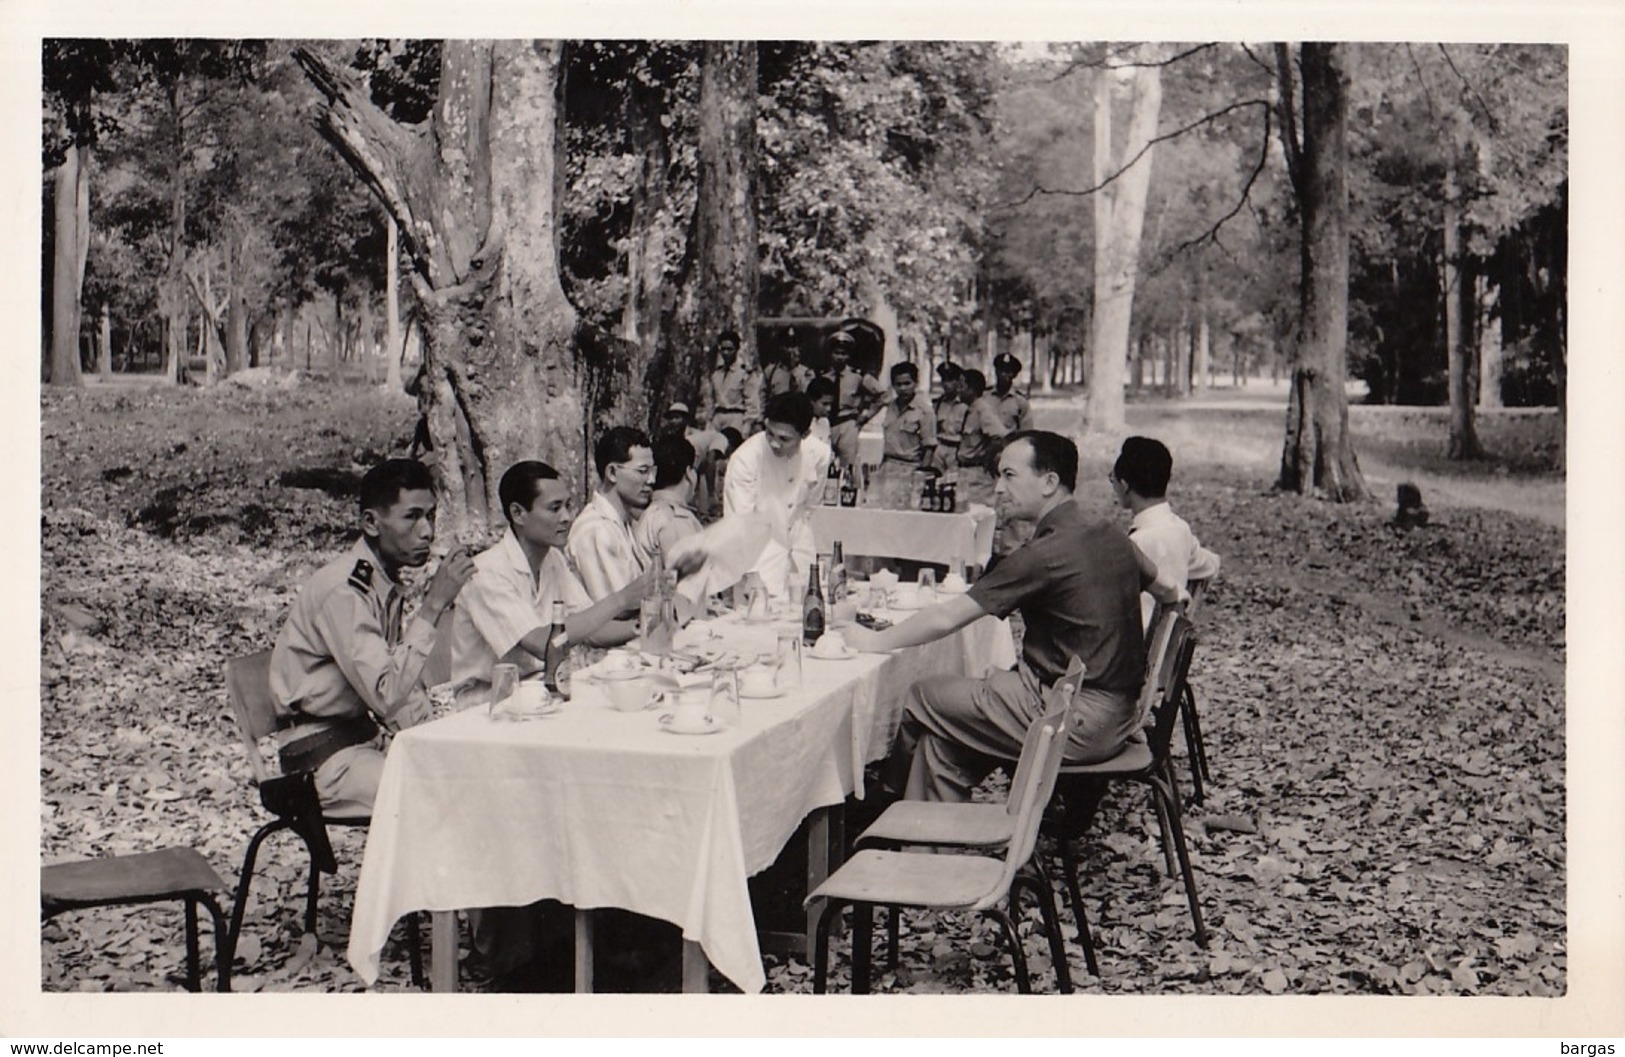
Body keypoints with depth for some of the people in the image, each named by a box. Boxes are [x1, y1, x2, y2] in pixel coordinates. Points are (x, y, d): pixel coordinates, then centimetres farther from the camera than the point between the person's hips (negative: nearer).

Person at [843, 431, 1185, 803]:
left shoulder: (1045, 555, -19)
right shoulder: (1112, 538, 6)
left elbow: (946, 619, -16)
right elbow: (1170, 591, 24)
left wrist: (877, 641, -3)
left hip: (1075, 723, -9)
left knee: (922, 699, 3)